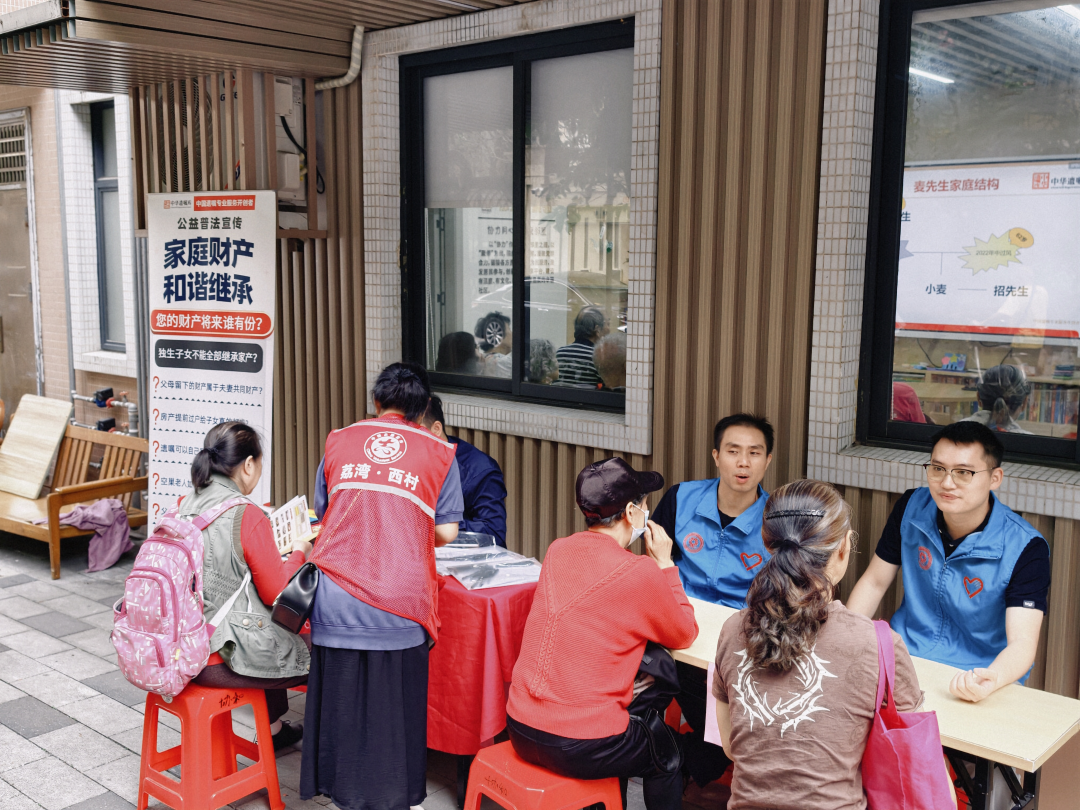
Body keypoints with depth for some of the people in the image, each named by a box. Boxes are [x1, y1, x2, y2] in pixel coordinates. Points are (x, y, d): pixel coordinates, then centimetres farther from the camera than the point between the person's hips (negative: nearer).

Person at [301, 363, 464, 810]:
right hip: (399, 601, -2)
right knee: (394, 697, 10)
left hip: (336, 594, 2)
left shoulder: (337, 442, 13)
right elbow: (446, 532, 4)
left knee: (338, 691, 14)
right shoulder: (439, 453, 6)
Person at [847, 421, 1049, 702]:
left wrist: (992, 679, -44)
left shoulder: (1025, 548, -16)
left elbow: (1022, 642, -23)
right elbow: (874, 582, 6)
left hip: (974, 680, -2)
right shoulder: (911, 508, -4)